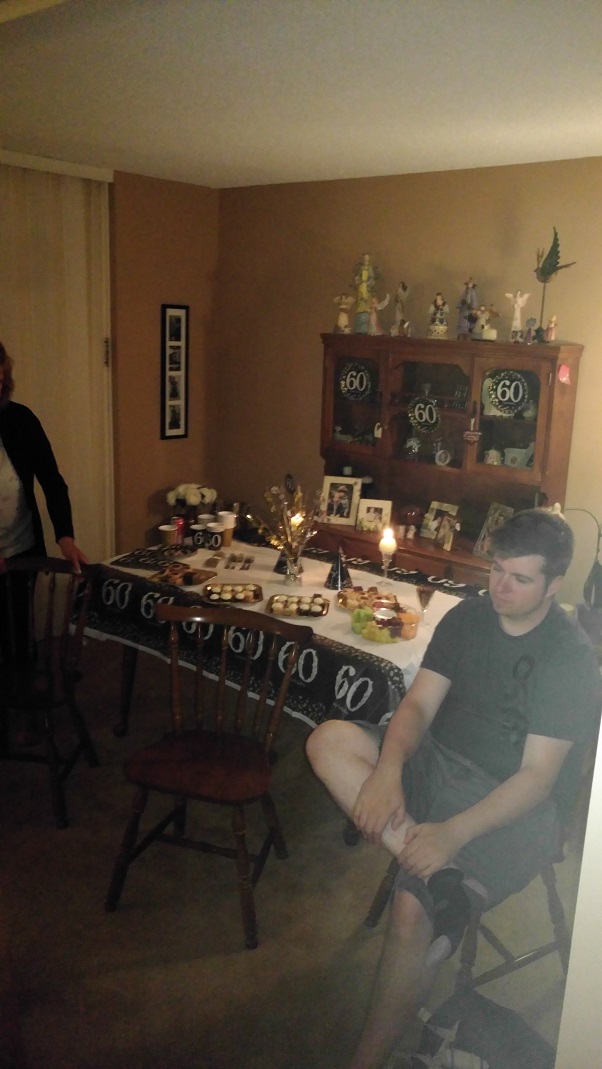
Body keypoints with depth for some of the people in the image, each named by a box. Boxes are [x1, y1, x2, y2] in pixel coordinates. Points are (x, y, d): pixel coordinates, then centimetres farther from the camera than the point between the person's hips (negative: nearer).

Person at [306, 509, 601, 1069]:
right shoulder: (467, 617, 2)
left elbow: (537, 776, -18)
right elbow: (419, 702, -2)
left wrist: (453, 833, -30)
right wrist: (388, 770, -22)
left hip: (516, 806, -5)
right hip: (437, 764, 6)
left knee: (412, 910, -28)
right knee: (329, 740, -20)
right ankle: (441, 878, -28)